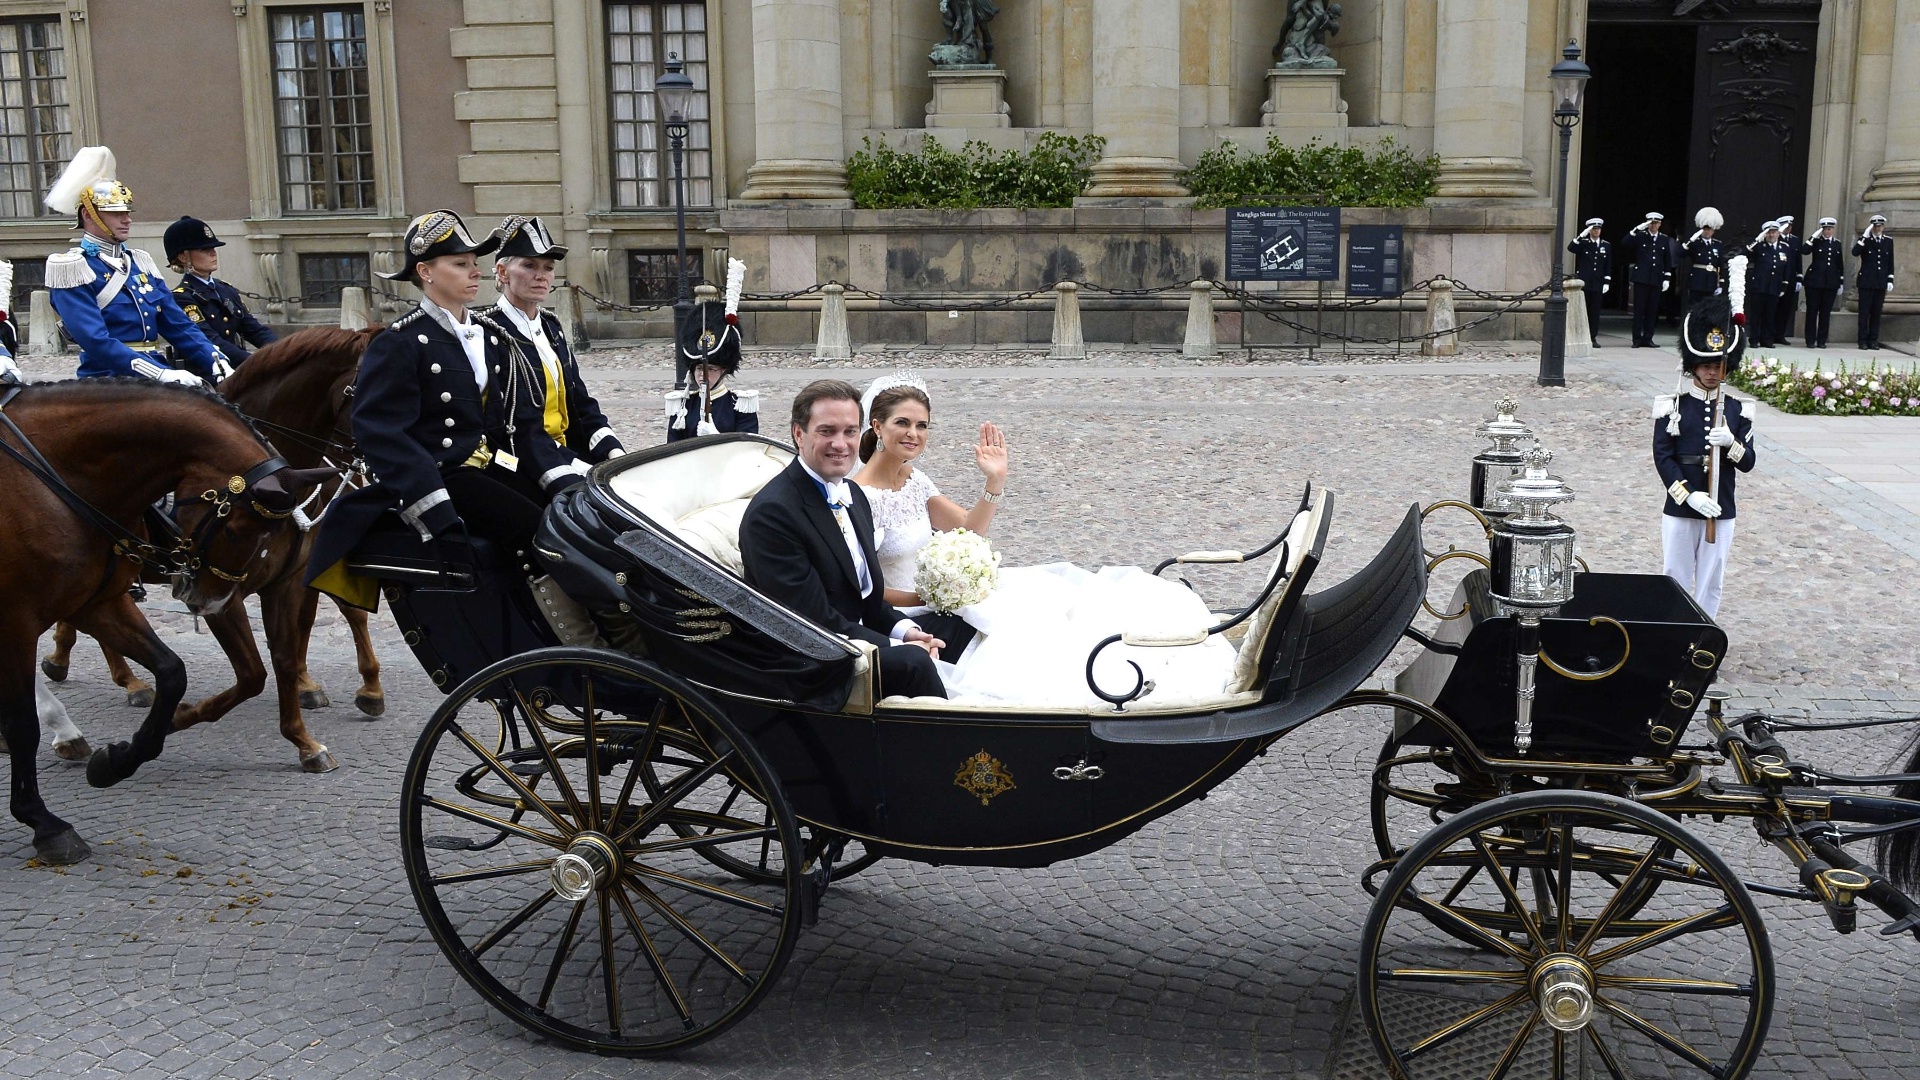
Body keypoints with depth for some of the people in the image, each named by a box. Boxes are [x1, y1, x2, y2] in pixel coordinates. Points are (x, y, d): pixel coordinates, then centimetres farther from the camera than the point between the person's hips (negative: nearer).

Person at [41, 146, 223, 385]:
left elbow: (179, 325, 15)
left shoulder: (139, 261, 17)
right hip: (109, 384, -7)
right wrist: (162, 374, -25)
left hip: (158, 376, 7)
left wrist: (218, 364, -1)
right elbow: (97, 341, -16)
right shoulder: (71, 268, -3)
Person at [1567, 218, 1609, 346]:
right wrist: (1582, 235, -24)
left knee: (1595, 311, 2)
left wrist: (1607, 282, 3)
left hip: (1598, 284, 2)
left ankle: (1593, 337, 6)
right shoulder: (1583, 243, 4)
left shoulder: (1606, 245, 11)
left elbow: (1608, 266, 11)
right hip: (1583, 283, -2)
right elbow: (1570, 248, -17)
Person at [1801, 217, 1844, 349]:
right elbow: (1804, 251, -18)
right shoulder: (1816, 242, 2)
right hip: (1814, 281, -3)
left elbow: (1839, 264, 14)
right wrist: (1813, 237, -17)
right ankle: (1810, 340, 4)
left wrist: (1841, 283, 11)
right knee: (1812, 311, -1)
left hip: (1831, 283, 3)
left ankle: (1821, 340, 10)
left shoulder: (1837, 244, 12)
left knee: (1826, 312, 4)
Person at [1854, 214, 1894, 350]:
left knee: (1876, 313, 5)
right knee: (1864, 312, -2)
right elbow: (1855, 252, -17)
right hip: (1866, 281, -3)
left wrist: (1890, 280, 5)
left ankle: (1873, 340, 9)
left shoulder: (1888, 241, 10)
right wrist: (1864, 237, -20)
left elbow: (1890, 262, 11)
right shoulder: (1864, 239, 1)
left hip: (1881, 283, 3)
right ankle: (1863, 341, 2)